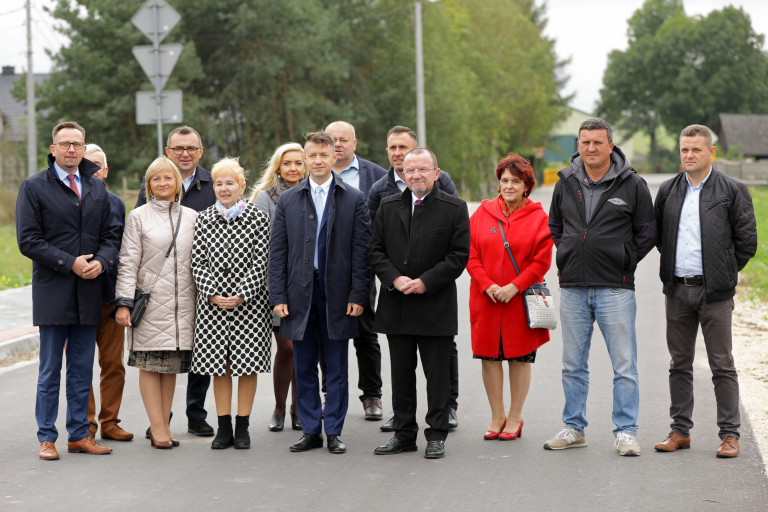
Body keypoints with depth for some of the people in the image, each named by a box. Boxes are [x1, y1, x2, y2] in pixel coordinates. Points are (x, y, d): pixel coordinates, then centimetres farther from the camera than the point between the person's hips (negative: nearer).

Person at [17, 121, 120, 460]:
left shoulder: (97, 188, 13)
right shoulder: (34, 187, -1)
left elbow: (110, 235, 14)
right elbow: (28, 241, -7)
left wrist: (101, 261, -8)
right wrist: (70, 264, -14)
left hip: (89, 292, 4)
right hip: (53, 292, -4)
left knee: (83, 369, 8)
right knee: (50, 371, 0)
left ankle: (79, 434, 15)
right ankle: (46, 438, 7)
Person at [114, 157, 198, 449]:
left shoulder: (191, 217, 12)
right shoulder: (138, 217, 3)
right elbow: (128, 263, -1)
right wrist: (124, 302, -9)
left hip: (182, 302, 3)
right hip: (150, 301, -3)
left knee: (171, 365, 6)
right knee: (150, 364, -3)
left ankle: (164, 424, 12)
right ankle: (157, 428, 0)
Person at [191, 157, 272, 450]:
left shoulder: (258, 218, -1)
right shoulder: (203, 219, 7)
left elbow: (260, 262, -5)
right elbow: (197, 262, 4)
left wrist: (241, 295, -13)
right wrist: (212, 294, -9)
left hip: (249, 302, -2)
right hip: (212, 304, 2)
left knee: (248, 365, 1)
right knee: (218, 365, 4)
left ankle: (242, 428, 9)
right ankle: (224, 428, 11)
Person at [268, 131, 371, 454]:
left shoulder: (354, 199, 3)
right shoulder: (288, 200, 8)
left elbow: (361, 251, 0)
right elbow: (277, 252, 6)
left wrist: (358, 295, -7)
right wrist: (278, 297, -2)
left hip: (337, 294, -2)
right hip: (300, 294, 2)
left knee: (336, 368, 4)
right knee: (303, 368, 6)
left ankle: (334, 432, 11)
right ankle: (310, 431, 14)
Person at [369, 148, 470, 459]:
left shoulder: (454, 208, -2)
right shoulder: (388, 207, 9)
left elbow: (459, 255, -7)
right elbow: (375, 250, 8)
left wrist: (425, 282, -15)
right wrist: (394, 278, -10)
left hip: (436, 305, -3)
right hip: (396, 305, 4)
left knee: (437, 374, 2)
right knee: (401, 373, 9)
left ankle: (436, 436, 10)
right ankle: (404, 434, 18)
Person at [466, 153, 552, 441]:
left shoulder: (537, 217, 0)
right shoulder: (483, 213, 6)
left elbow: (542, 261, -5)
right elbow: (471, 255, 4)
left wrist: (514, 287, -14)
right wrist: (487, 285, -10)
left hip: (521, 299, -2)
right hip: (486, 299, 2)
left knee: (520, 357, 4)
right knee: (489, 356, 4)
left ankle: (515, 418, 16)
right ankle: (497, 416, 17)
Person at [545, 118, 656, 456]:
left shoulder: (632, 185, -2)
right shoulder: (566, 184, 8)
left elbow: (647, 232, 4)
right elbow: (554, 227, 22)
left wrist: (623, 262, -1)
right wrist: (568, 258, 11)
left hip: (615, 289, -3)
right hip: (572, 289, 4)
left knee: (624, 365, -2)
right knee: (573, 365, 10)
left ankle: (626, 431, 5)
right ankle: (574, 428, 20)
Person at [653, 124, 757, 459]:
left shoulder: (732, 191, -3)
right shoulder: (668, 192, 9)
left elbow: (747, 240, -1)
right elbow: (656, 234, 21)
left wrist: (724, 273, 3)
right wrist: (671, 265, 13)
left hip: (714, 292, -4)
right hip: (677, 291, 4)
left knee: (722, 365, -1)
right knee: (680, 364, 9)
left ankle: (730, 434, 4)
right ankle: (680, 431, 17)